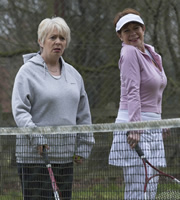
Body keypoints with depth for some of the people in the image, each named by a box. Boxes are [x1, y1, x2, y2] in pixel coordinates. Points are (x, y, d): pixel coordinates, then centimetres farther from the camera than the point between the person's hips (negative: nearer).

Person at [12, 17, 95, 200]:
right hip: (35, 155, -6)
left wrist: (83, 145, 12)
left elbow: (83, 114, 19)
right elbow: (19, 111, -12)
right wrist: (36, 137, -23)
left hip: (65, 156, 6)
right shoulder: (28, 71, -4)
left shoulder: (73, 74, 15)